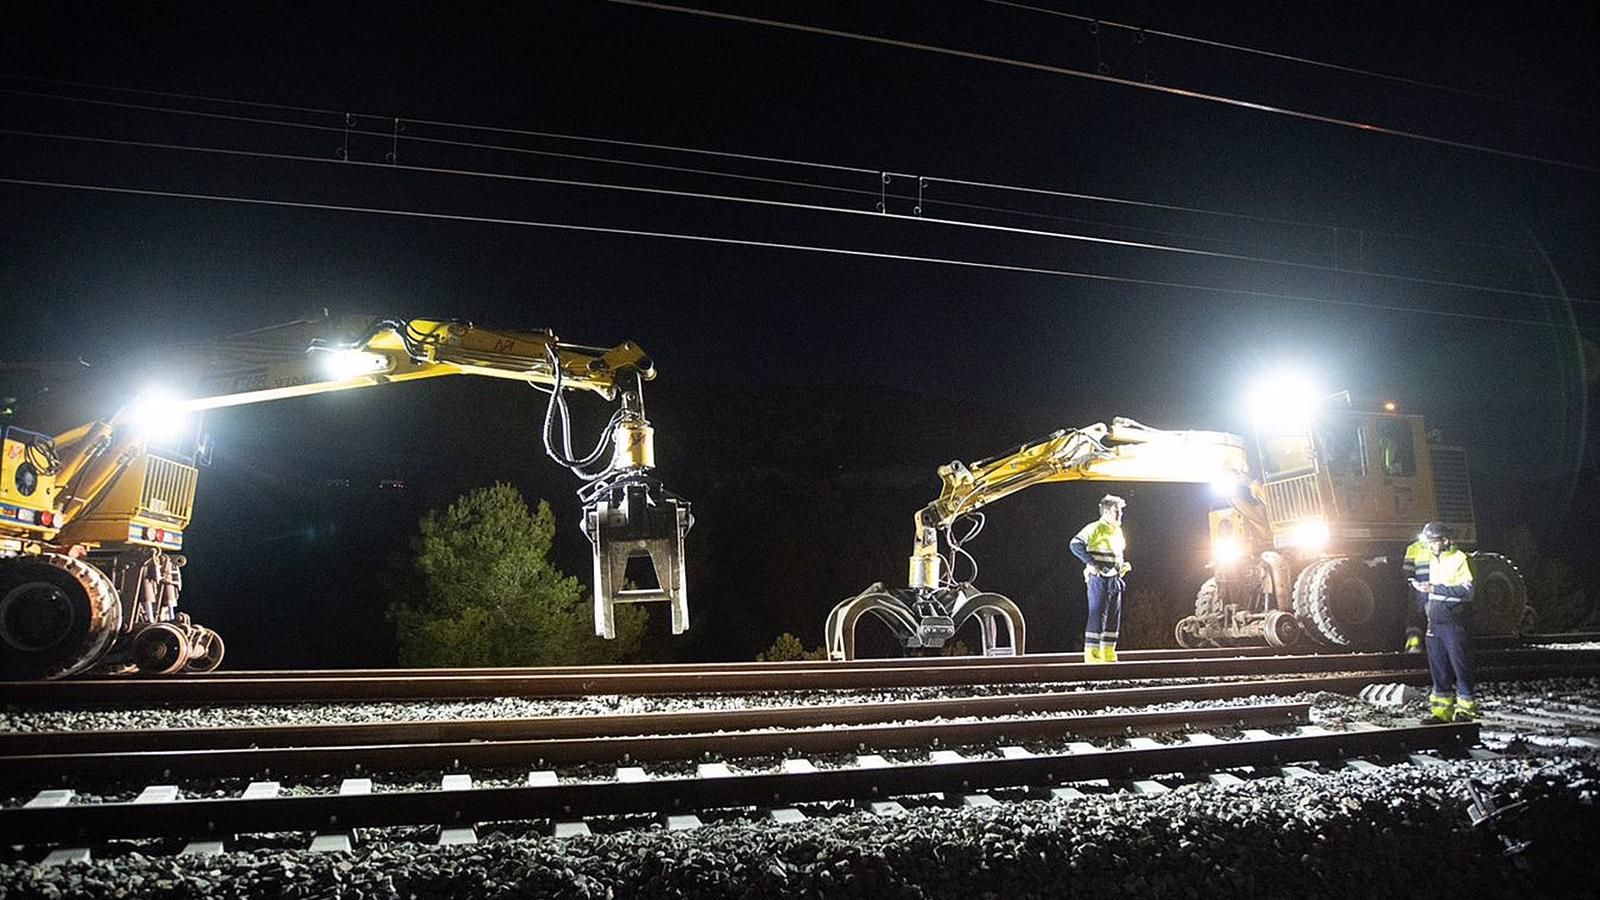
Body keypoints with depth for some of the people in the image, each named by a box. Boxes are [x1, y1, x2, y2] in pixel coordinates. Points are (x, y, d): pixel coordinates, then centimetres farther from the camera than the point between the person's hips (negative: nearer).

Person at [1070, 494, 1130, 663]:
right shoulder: (1095, 528, -9)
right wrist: (1093, 563, -22)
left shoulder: (1117, 531, 17)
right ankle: (1091, 654, -5)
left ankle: (1108, 653, 15)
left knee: (1114, 617, 8)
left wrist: (1123, 565, 13)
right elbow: (1075, 545, -20)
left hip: (1115, 579, 8)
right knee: (1097, 615, -8)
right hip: (1099, 579, -8)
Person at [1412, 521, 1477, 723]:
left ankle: (1465, 710, 5)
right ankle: (1441, 710, 14)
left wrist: (1435, 589, -20)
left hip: (1453, 622, -7)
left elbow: (1467, 591, -17)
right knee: (1438, 669, 9)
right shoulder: (1433, 559, 17)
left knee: (1460, 667, -2)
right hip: (1434, 622, 7)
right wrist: (1423, 587, 8)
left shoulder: (1459, 558, -8)